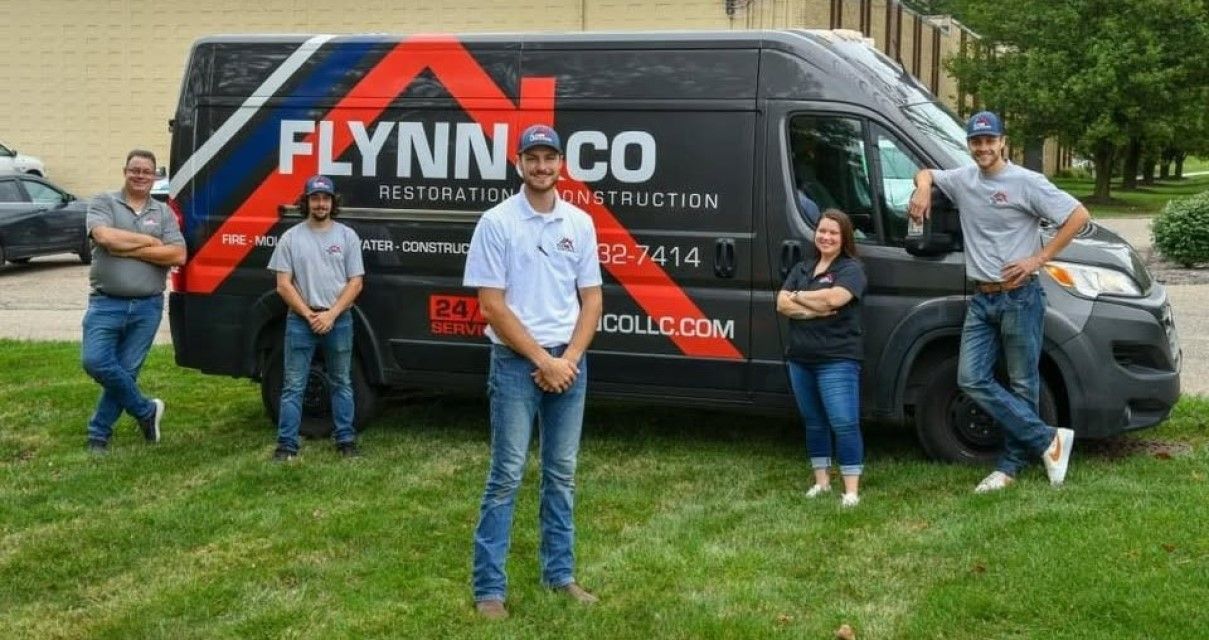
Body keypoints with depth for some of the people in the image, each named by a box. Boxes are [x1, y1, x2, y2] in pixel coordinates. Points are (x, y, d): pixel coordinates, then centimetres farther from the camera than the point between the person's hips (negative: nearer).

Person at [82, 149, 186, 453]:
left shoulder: (164, 212, 9)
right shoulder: (103, 203, 2)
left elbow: (178, 255, -4)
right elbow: (105, 236, -18)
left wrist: (130, 250, -11)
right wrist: (151, 241, -9)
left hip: (147, 307, 2)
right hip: (107, 303, -1)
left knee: (126, 370, 5)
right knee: (96, 361, -14)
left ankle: (99, 434, 19)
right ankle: (145, 411, 7)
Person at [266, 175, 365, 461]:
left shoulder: (347, 236, 3)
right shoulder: (291, 237, 1)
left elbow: (355, 282, -1)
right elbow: (283, 284, -2)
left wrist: (331, 314, -11)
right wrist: (309, 315, -11)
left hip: (338, 320, 1)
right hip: (300, 321, -1)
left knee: (341, 383, 10)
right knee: (293, 386, 0)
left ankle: (346, 440, 17)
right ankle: (287, 444, 3)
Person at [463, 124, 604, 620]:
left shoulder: (580, 223, 6)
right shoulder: (496, 222, -7)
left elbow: (591, 299, 8)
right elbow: (492, 306, -11)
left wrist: (569, 358, -6)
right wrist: (543, 360, -13)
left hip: (569, 362, 5)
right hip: (516, 362, -4)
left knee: (561, 474, 12)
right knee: (507, 476, -4)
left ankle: (559, 574, 23)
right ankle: (489, 588, 2)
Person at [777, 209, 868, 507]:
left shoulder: (851, 268, -4)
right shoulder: (801, 268, 15)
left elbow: (835, 297, -22)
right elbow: (782, 304, 3)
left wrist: (798, 297, -5)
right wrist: (815, 308, -14)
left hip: (837, 360, -7)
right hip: (800, 359, 7)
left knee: (844, 423, -9)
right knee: (813, 422, 14)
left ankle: (851, 490, -8)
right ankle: (821, 481, 24)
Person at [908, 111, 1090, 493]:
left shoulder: (1025, 183, -9)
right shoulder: (962, 180, 8)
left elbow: (1079, 216, -10)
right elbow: (926, 173, 29)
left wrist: (1038, 259, -13)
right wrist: (923, 189, 4)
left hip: (1019, 298, -6)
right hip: (981, 300, 6)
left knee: (1022, 385, 2)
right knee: (972, 379, -3)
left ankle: (1011, 466, 11)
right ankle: (1048, 440, 1)